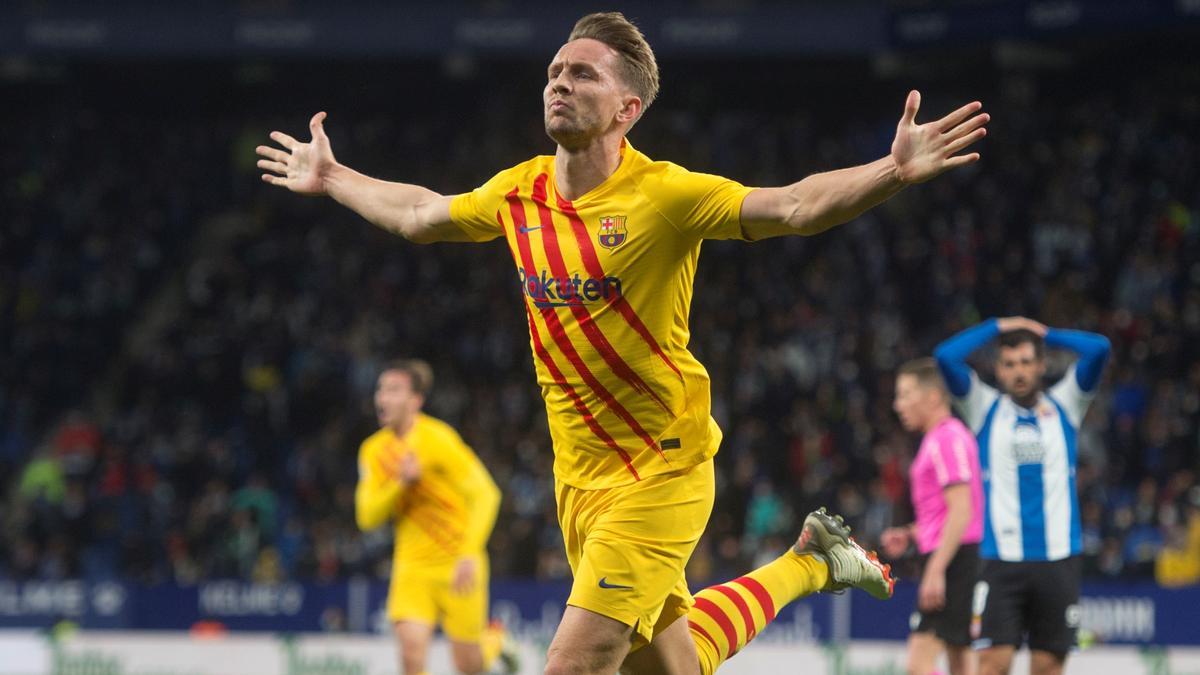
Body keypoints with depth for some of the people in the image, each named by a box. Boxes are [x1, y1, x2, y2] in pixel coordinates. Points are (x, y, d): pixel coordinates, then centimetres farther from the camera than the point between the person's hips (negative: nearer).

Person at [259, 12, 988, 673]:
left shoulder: (663, 195, -15)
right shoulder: (518, 193, 3)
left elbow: (794, 207, -24)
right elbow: (419, 215, 23)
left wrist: (895, 171, -38)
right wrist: (331, 177, 32)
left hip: (660, 473, -6)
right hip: (579, 476, 6)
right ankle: (809, 564, 39)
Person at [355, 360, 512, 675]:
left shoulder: (438, 439, -14)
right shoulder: (373, 450, 3)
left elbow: (485, 495, -17)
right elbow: (367, 516, 0)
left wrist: (470, 554, -28)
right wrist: (401, 483, -18)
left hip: (458, 565, -4)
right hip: (412, 564, 4)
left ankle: (495, 639, 37)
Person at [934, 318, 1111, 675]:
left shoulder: (1064, 406, 10)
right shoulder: (986, 408, 7)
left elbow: (1099, 348, -2)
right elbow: (945, 356, -6)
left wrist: (1045, 333, 9)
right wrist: (997, 327, 5)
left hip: (1058, 561, 1)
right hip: (1002, 561, -1)